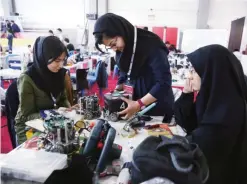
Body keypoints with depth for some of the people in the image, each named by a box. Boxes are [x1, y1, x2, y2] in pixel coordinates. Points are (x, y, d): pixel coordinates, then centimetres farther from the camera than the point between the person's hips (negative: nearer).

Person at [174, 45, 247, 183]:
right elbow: (186, 124, 1)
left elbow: (197, 146, -26)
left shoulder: (228, 110, -29)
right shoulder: (213, 94, -5)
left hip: (220, 175, -6)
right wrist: (187, 95, -11)